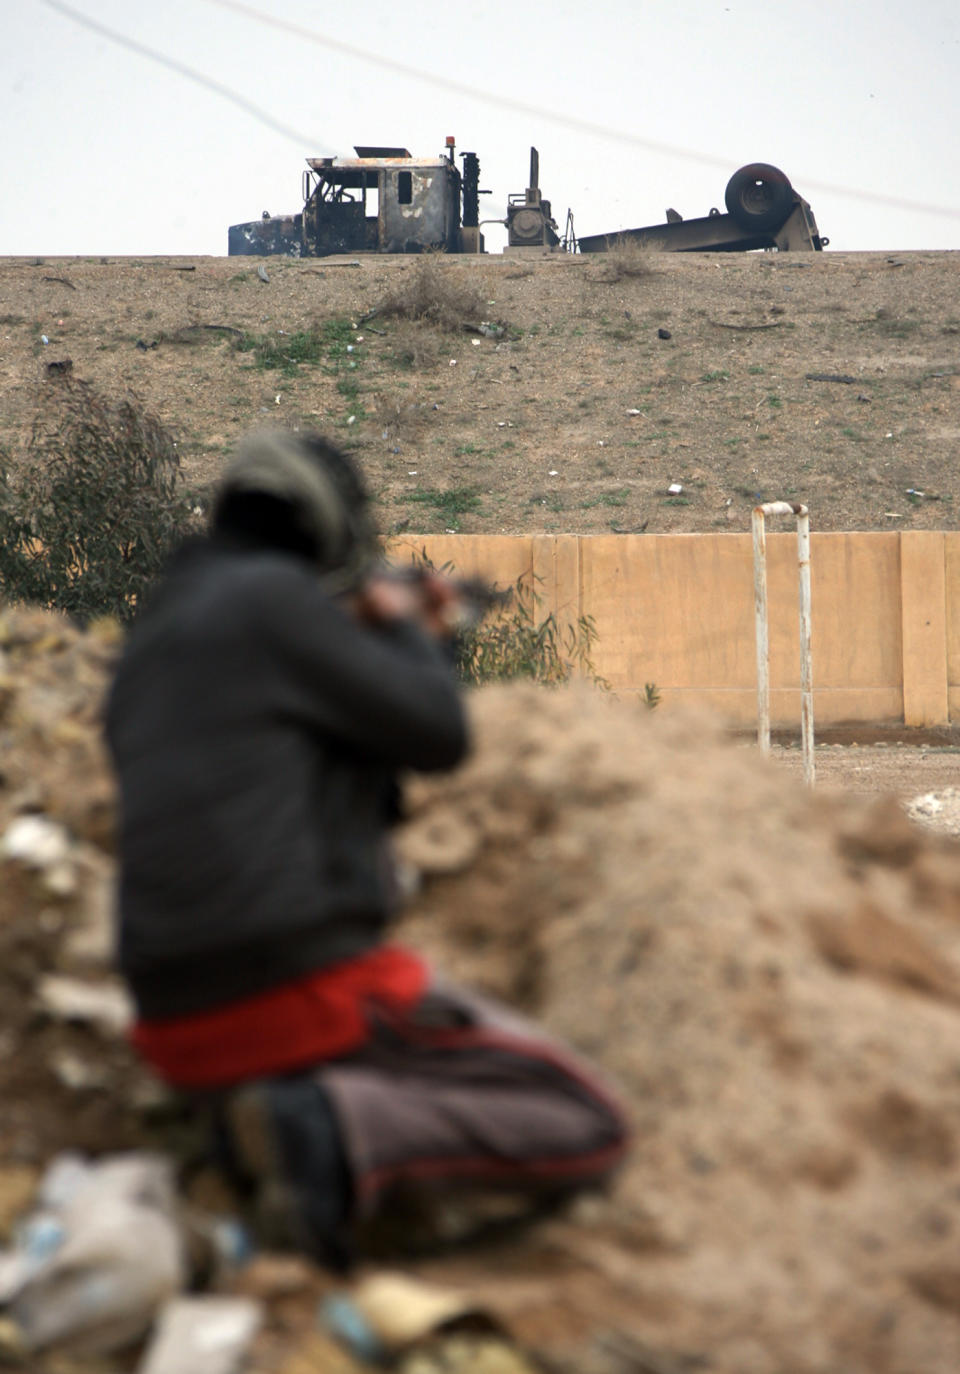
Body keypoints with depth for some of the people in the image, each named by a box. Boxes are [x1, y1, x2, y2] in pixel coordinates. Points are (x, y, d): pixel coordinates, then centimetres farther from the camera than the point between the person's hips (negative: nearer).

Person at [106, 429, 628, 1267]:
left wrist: (415, 645, 27)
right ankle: (336, 1134, -20)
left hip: (186, 1038, 9)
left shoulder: (148, 649, 21)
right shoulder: (273, 595, -6)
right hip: (313, 988, -9)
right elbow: (439, 737, -4)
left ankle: (267, 1116, 6)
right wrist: (402, 631, 15)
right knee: (587, 1133, 1)